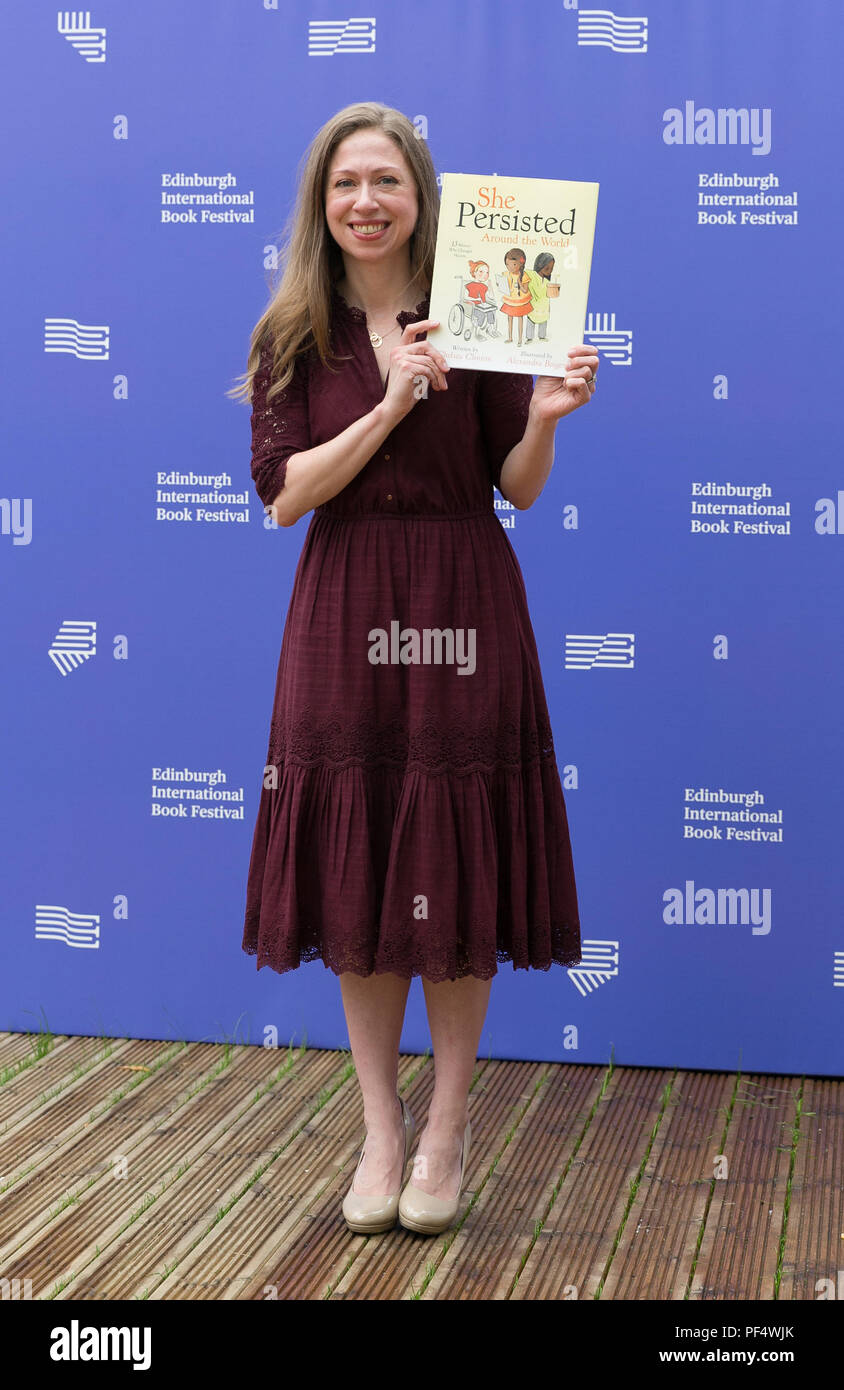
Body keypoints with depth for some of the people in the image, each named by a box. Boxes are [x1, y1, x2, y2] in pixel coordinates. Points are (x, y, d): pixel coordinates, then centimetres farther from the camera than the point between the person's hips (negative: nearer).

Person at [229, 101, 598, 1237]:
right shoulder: (292, 338, 5)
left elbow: (518, 489, 2)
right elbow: (283, 495, -6)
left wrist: (545, 415, -18)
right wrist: (390, 404, -16)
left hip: (462, 612, -1)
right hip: (343, 617, 1)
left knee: (455, 877, 3)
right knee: (356, 873, 5)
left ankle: (448, 1125, 19)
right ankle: (382, 1127, 20)